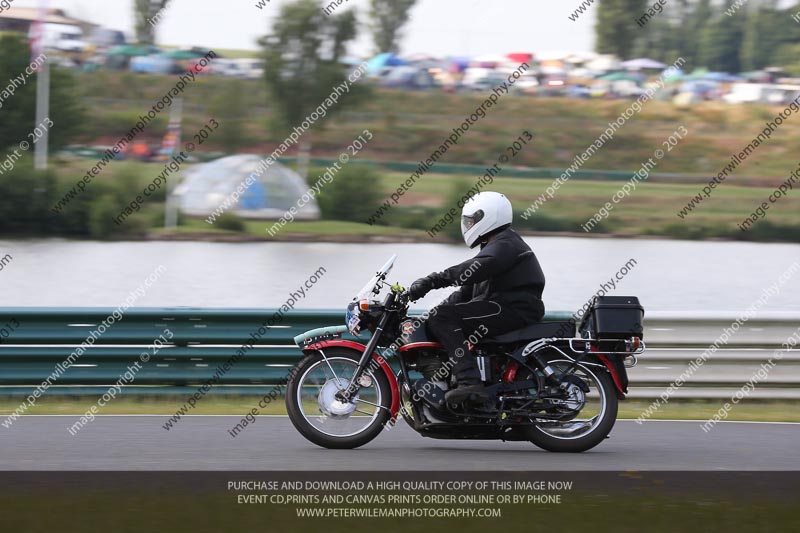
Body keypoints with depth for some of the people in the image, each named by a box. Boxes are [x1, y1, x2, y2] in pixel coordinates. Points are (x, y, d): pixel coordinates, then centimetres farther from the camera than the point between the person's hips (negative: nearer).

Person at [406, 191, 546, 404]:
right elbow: (469, 289, 26)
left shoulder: (505, 245, -10)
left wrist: (431, 281, -32)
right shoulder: (494, 246, 25)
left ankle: (469, 381, -34)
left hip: (515, 311, -11)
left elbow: (473, 270, -27)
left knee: (443, 318, -21)